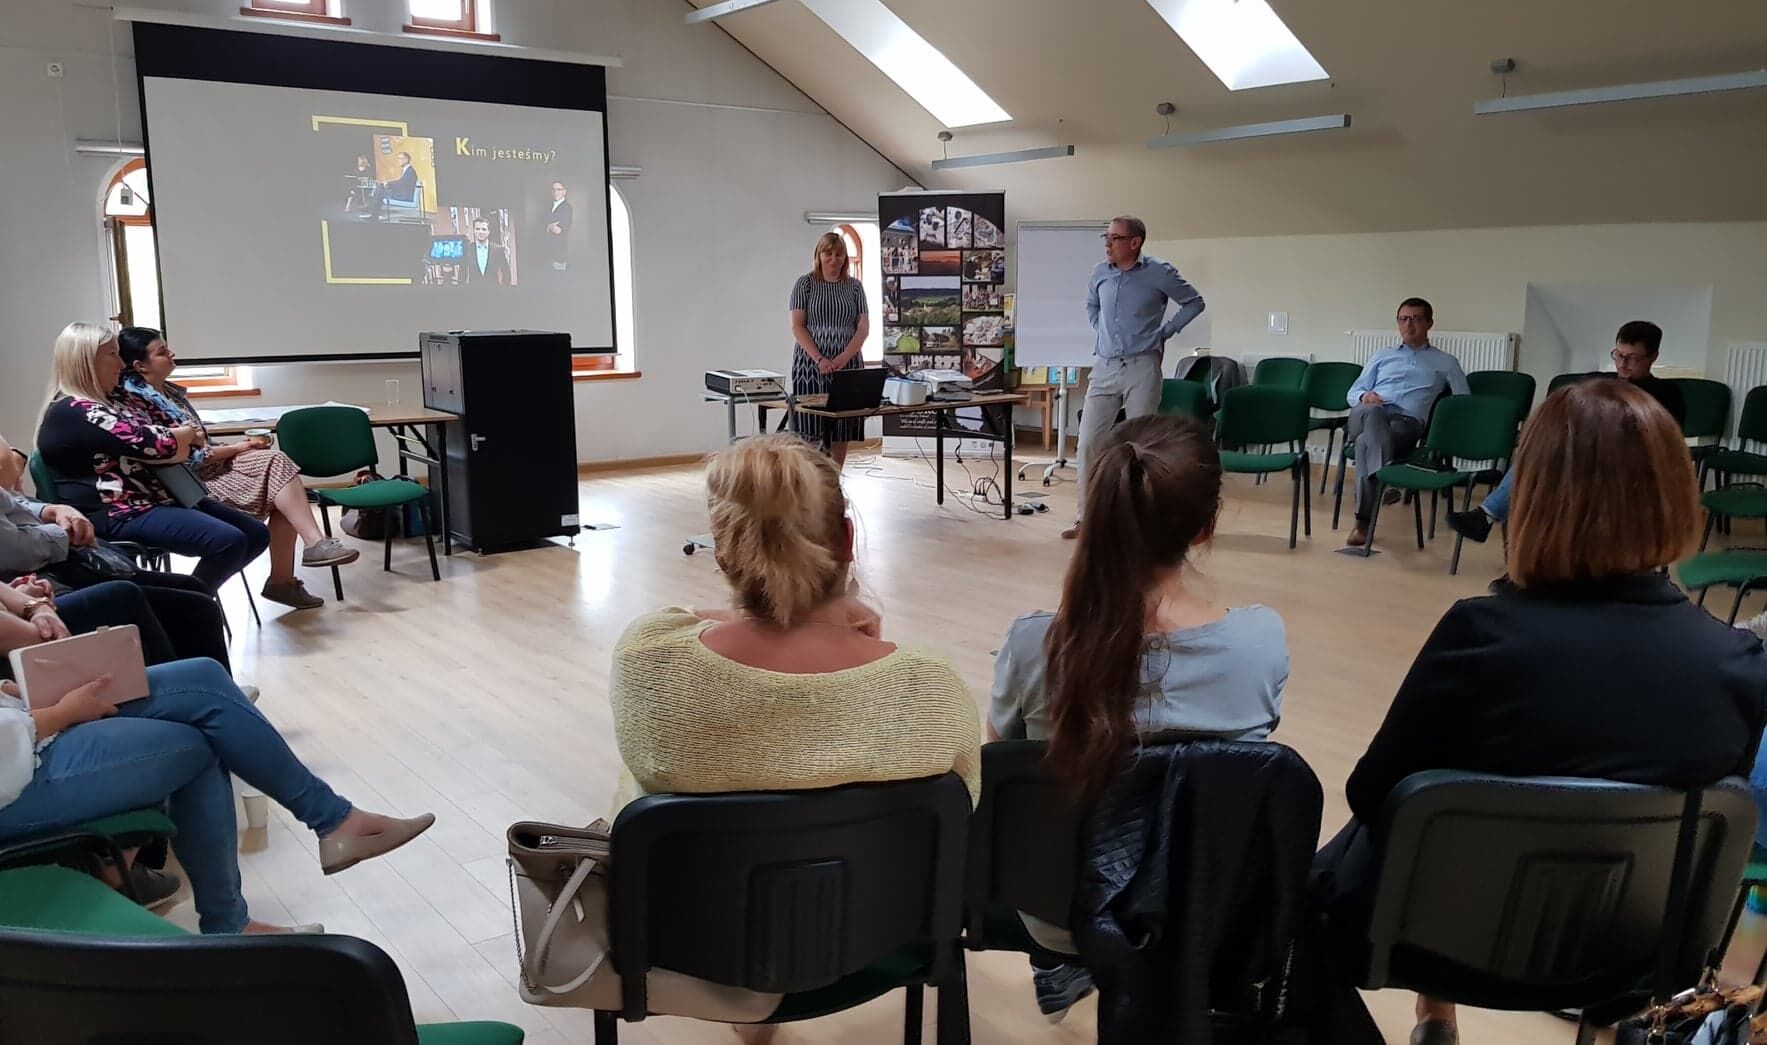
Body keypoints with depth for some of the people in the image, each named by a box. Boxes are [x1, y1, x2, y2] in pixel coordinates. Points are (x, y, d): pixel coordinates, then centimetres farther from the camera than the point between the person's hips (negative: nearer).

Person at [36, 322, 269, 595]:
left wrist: (187, 435, -7)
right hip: (120, 512, -11)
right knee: (229, 542, -26)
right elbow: (151, 444, -20)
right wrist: (190, 434, 1)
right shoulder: (74, 412, -13)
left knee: (256, 534, 4)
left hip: (158, 495, 11)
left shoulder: (109, 400, 19)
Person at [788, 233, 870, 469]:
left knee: (842, 431, 2)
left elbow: (863, 328, 4)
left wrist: (844, 358, -13)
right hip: (811, 363, -2)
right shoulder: (805, 283, 2)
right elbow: (797, 327, -4)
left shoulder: (854, 286, 9)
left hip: (848, 365, 2)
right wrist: (819, 359, -16)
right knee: (812, 431, -7)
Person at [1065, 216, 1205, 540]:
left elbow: (1195, 302, 7)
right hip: (1104, 368, 4)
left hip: (1142, 368, -4)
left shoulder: (1159, 273, -5)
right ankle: (1084, 518, 7)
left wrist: (1164, 333, 2)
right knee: (1088, 442, -1)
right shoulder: (1100, 273, 6)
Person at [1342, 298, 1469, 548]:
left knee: (1367, 442, -37)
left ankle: (1364, 521, -40)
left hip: (1407, 422, -2)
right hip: (1368, 416, 2)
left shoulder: (1446, 363, 25)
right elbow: (1353, 393, 24)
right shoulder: (1382, 356, 31)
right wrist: (1364, 396, -1)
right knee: (1372, 412, -39)